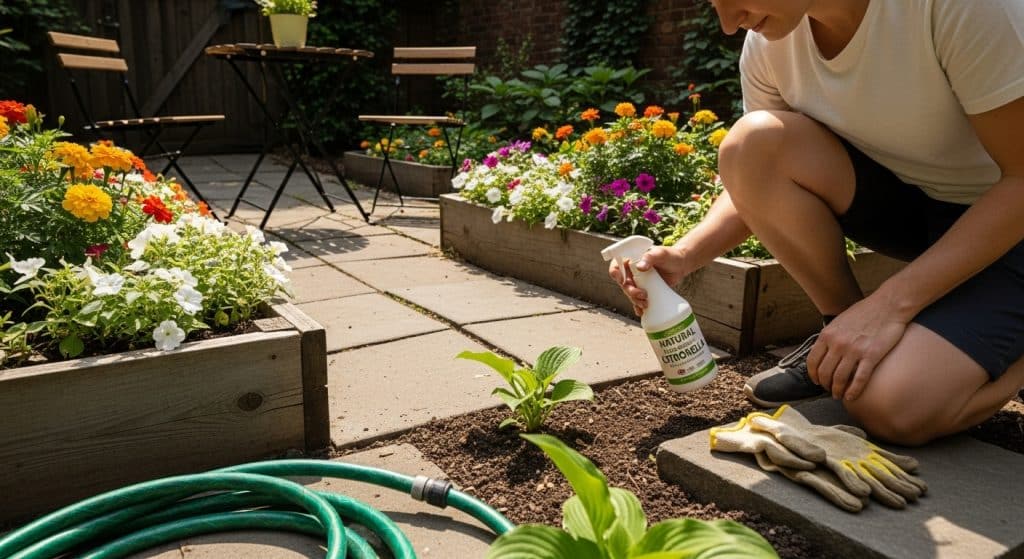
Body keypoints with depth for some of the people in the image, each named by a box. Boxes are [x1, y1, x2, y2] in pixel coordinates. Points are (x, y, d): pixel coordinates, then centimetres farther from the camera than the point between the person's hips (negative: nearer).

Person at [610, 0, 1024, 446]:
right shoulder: (767, 43, -12)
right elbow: (755, 185, -1)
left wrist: (890, 304, -29)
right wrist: (685, 256, -19)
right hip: (907, 204, 5)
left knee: (892, 406, -28)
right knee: (752, 145, -23)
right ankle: (844, 333, -4)